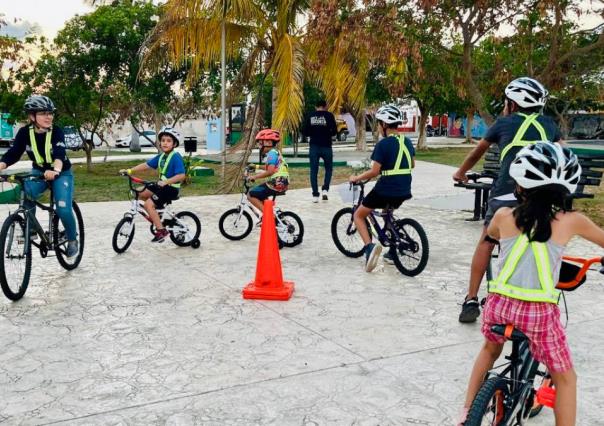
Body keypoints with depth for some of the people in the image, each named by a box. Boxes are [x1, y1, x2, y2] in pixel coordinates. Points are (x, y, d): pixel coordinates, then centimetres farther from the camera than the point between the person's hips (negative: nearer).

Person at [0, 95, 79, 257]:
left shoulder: (56, 131, -23)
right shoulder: (25, 132, -14)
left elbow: (59, 154, -40)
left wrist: (56, 170, -62)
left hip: (61, 173, -3)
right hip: (39, 171, 3)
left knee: (63, 209, -19)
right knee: (26, 193, -27)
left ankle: (72, 240, 9)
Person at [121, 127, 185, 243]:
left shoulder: (176, 157, -17)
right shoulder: (161, 156, 8)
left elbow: (182, 175, -26)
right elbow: (146, 165, 9)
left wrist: (166, 181, -35)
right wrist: (129, 171, 2)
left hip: (171, 188, -9)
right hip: (161, 185, 9)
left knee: (148, 204, -19)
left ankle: (161, 231, -13)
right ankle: (155, 214, 19)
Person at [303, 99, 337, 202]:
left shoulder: (310, 116, 5)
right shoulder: (329, 115, -2)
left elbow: (304, 132, 3)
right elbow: (334, 131, -7)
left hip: (313, 146, 2)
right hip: (326, 146, -2)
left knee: (313, 171, 6)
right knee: (328, 168, 16)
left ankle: (315, 195, 3)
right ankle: (325, 189, 0)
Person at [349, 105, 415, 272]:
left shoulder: (383, 144, -13)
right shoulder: (407, 141, 8)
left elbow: (374, 171, -16)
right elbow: (412, 165, 22)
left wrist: (356, 178, -2)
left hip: (385, 190, -7)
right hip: (404, 191, 7)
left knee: (359, 215, 10)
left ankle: (370, 246, -12)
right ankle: (392, 252, 28)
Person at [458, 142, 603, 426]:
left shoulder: (504, 216, 4)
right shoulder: (571, 221, 0)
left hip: (499, 304, 3)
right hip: (539, 311, -2)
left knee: (490, 350, 33)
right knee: (565, 379, 18)